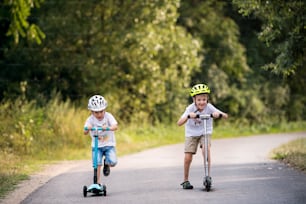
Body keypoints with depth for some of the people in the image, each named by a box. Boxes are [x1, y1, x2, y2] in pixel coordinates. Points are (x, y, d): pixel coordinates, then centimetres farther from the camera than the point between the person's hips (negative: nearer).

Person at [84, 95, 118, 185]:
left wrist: (108, 128, -47)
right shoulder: (90, 119, -10)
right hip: (96, 146, 0)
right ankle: (98, 182, -4)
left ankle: (106, 164, 16)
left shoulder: (108, 116, -11)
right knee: (97, 164, -17)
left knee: (113, 162, -20)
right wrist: (87, 129, -44)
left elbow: (115, 126, -26)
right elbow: (85, 132, -20)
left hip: (109, 145, 0)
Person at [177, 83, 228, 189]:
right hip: (191, 134, 0)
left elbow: (225, 116, -28)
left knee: (206, 149, -28)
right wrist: (188, 116, -53)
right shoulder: (190, 109, -24)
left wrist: (219, 114, -51)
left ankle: (208, 175, -16)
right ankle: (185, 180, 12)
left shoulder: (209, 107, -22)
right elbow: (179, 123, -34)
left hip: (205, 133, 0)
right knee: (188, 157, -9)